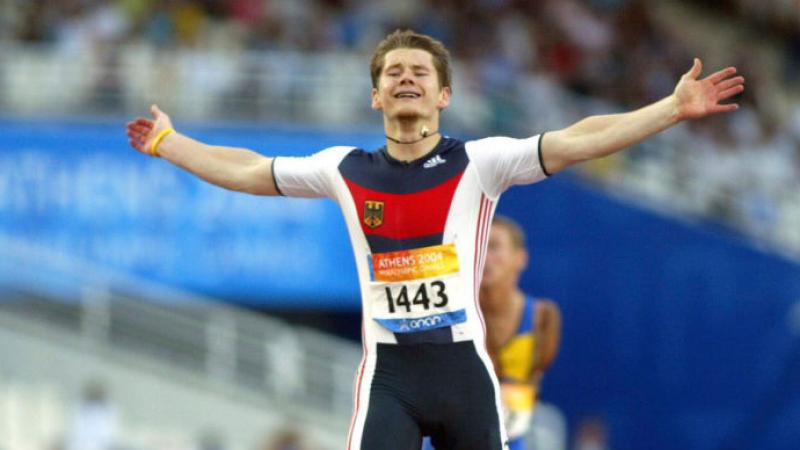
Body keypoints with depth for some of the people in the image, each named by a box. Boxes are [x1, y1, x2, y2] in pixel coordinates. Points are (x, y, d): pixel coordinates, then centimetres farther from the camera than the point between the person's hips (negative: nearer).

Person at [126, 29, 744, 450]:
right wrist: (168, 143, 21)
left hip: (462, 364, 0)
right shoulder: (345, 170, 6)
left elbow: (578, 141, -8)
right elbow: (244, 171, 17)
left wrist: (674, 109, -16)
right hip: (388, 371, 0)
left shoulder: (479, 163, -1)